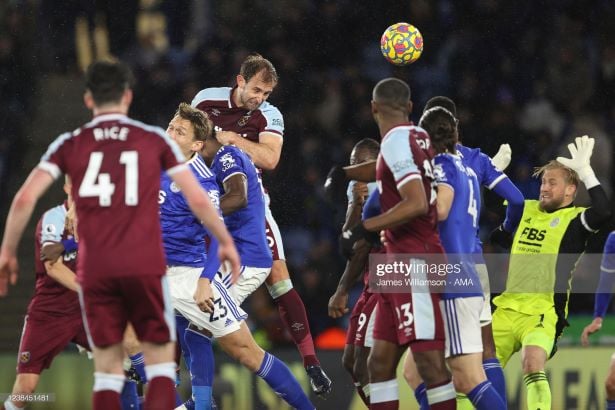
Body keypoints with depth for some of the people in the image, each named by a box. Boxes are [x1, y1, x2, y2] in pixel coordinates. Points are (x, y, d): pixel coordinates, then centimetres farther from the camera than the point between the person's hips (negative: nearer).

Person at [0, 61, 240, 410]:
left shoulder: (70, 144, 8)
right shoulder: (155, 139, 7)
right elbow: (198, 198, 6)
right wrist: (226, 242, 20)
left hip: (95, 270, 1)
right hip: (146, 266, -1)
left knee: (108, 368, 9)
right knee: (161, 364, 6)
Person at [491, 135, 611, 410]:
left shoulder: (575, 219, -4)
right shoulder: (527, 210, 15)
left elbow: (603, 212, -25)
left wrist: (585, 171, -26)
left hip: (543, 312, -7)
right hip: (506, 308, 7)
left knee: (532, 364, -32)